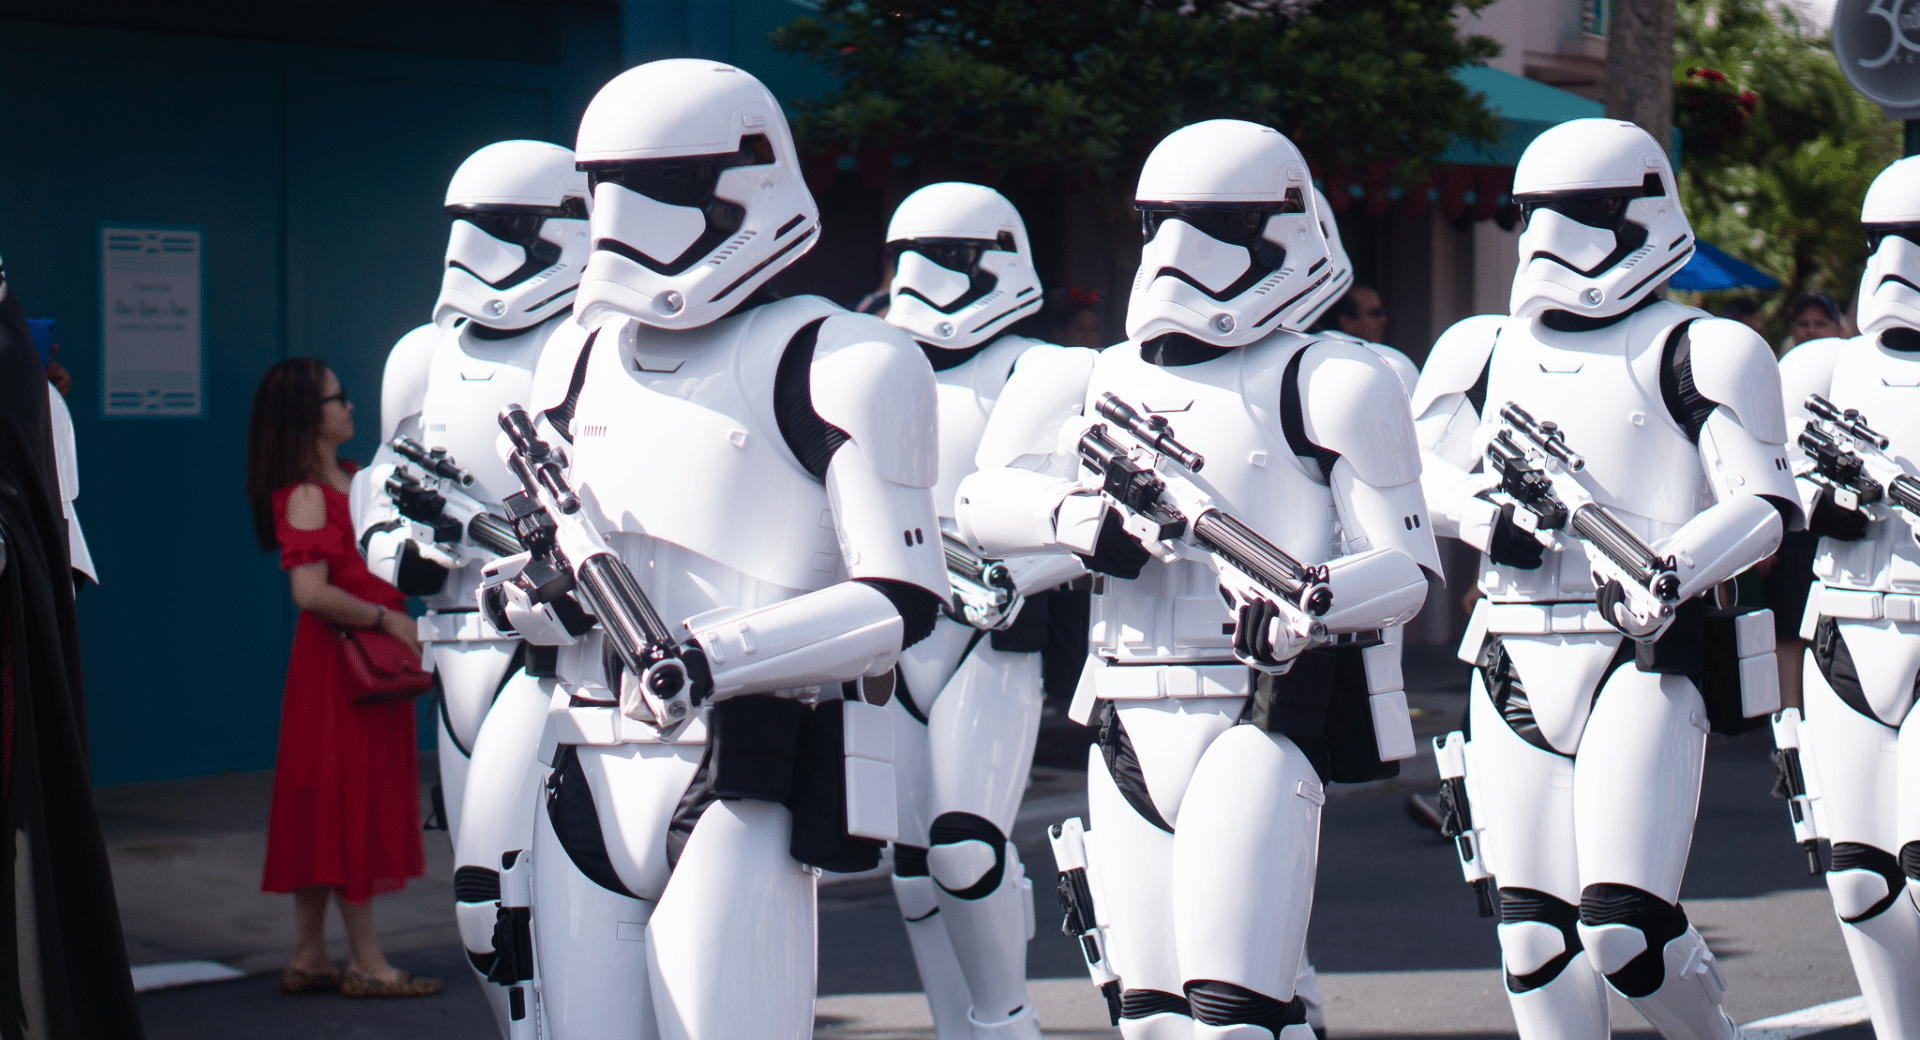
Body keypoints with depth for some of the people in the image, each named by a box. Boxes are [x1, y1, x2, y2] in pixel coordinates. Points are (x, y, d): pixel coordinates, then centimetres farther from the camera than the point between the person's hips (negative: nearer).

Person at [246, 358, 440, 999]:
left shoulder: (352, 478, 13)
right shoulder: (305, 496, -15)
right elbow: (311, 591, -25)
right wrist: (386, 619, -17)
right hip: (337, 659, -9)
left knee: (331, 810, 11)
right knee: (348, 801, -4)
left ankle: (308, 957, 16)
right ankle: (365, 962, 1)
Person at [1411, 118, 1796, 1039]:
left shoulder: (1695, 355, 0)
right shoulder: (1482, 353, 14)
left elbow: (1765, 503, -5)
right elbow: (1419, 482, 18)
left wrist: (1675, 571, -22)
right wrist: (1491, 511, -4)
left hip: (1643, 660, -5)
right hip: (1513, 669, 5)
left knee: (1625, 930, -14)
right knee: (1533, 935, 2)